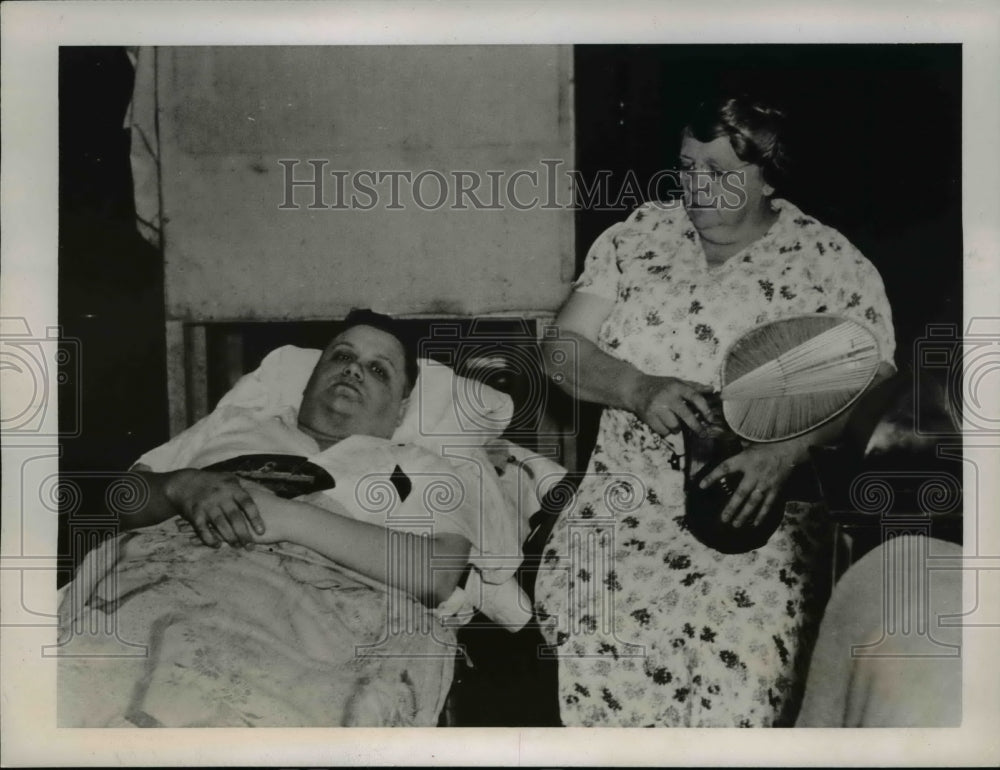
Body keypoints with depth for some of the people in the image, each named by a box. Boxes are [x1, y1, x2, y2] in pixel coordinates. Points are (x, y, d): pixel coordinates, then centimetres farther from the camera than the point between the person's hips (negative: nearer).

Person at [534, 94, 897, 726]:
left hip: (760, 506, -2)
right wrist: (639, 389, -15)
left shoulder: (832, 264, 1)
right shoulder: (637, 236, 9)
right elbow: (565, 348, 5)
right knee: (585, 613, -17)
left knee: (744, 644, -22)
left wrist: (787, 449, -21)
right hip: (629, 491, 3)